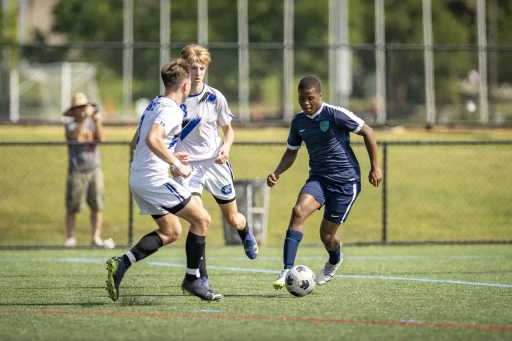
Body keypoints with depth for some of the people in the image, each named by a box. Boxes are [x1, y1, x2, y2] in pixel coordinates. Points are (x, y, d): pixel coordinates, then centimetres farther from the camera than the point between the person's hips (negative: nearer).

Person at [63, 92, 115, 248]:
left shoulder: (92, 123, 10)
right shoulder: (71, 125, 0)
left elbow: (101, 139, -5)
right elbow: (74, 135, -23)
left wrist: (97, 121, -15)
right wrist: (85, 118, -30)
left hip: (94, 170, 3)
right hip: (77, 172, -3)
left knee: (97, 206, 1)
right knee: (72, 208, -1)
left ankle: (96, 238, 6)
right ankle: (70, 238, 5)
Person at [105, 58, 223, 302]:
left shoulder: (154, 105, 16)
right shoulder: (172, 110, -14)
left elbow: (135, 143, 23)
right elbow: (153, 140, -30)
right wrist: (176, 165, -22)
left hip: (138, 179, 10)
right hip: (154, 179, -10)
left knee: (171, 231, 17)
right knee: (202, 220, -2)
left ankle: (121, 264, 4)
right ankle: (192, 280, 3)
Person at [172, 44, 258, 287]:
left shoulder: (214, 97, -4)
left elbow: (228, 129, 9)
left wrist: (226, 147, -12)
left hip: (215, 163, 2)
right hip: (187, 165, -2)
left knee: (233, 220, 13)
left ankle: (247, 236, 51)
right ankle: (201, 276, -9)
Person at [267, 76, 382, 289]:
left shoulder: (335, 115, -15)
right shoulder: (298, 122, 3)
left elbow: (367, 132, -8)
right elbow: (291, 152, 17)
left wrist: (375, 167, -7)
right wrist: (277, 173, -2)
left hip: (345, 181, -4)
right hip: (318, 178, 4)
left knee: (326, 235, 0)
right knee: (298, 211, -25)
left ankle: (334, 261, 39)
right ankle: (287, 271, -29)